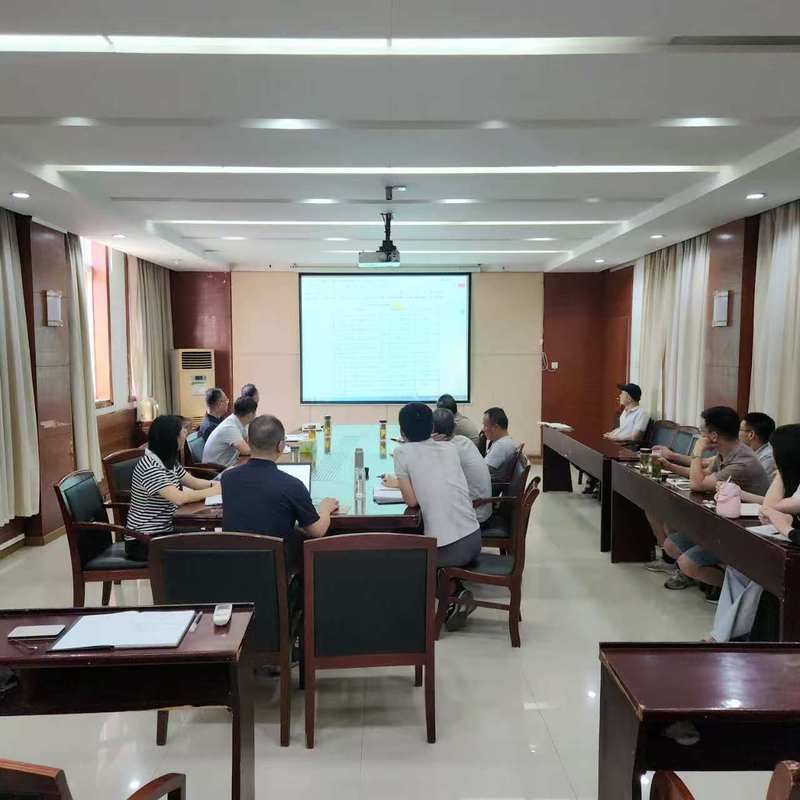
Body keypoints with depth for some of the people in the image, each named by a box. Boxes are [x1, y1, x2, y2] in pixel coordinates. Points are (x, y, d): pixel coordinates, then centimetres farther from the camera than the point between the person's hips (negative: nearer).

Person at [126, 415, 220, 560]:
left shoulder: (169, 461, 6)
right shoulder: (150, 467, -23)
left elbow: (193, 482, 10)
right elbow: (180, 498, -30)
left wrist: (215, 484, -9)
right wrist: (213, 491, -20)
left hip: (164, 530, 8)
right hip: (144, 541, -8)